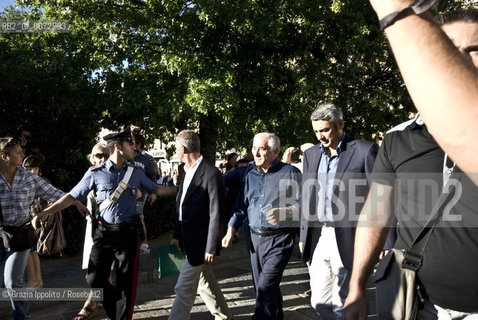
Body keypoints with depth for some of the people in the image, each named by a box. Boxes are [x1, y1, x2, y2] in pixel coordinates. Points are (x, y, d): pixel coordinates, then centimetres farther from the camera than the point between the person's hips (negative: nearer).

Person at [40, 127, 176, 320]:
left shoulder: (136, 173, 7)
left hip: (128, 233, 1)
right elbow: (73, 196, 1)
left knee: (126, 283, 6)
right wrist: (45, 212, -5)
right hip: (104, 233, -1)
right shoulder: (96, 173, -1)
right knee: (94, 279, 1)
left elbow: (156, 189, 16)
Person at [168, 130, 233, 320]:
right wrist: (177, 236, 9)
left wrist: (210, 248, -18)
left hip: (200, 243, -9)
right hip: (189, 240, 9)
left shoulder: (211, 174, -19)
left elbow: (216, 215, -19)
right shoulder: (188, 172, 9)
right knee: (205, 284, 20)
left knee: (184, 290, -2)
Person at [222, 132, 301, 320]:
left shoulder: (290, 173, -6)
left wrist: (284, 212, -27)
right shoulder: (250, 176, 12)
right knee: (262, 288, 15)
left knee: (265, 289, -11)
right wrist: (231, 230, 8)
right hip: (255, 239, 6)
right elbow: (242, 205, 17)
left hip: (279, 240, -6)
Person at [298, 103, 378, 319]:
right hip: (317, 239, 6)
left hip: (347, 241, -5)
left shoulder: (365, 150, -5)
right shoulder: (311, 154, 12)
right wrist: (303, 236, 14)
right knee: (319, 302, 12)